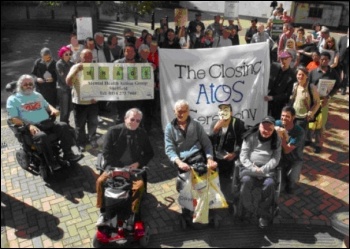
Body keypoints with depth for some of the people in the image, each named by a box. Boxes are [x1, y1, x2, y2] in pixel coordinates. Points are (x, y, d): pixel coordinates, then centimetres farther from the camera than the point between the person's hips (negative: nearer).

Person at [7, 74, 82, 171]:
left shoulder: (37, 95, 26)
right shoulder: (13, 99, 7)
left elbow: (47, 105, 32)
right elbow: (14, 118, -3)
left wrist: (53, 109, 4)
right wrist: (28, 125, -20)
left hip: (47, 122, 5)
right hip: (32, 126, -5)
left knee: (63, 126, -23)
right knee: (41, 136, -38)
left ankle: (69, 154, -23)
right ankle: (51, 162, -27)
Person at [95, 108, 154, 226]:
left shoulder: (142, 134, 5)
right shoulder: (113, 131, -2)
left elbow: (150, 153, 12)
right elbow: (106, 152, -4)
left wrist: (138, 163, -5)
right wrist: (119, 167, -15)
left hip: (134, 169, 1)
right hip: (114, 166, 0)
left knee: (140, 185, -29)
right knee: (100, 181, -26)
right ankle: (103, 212, -7)